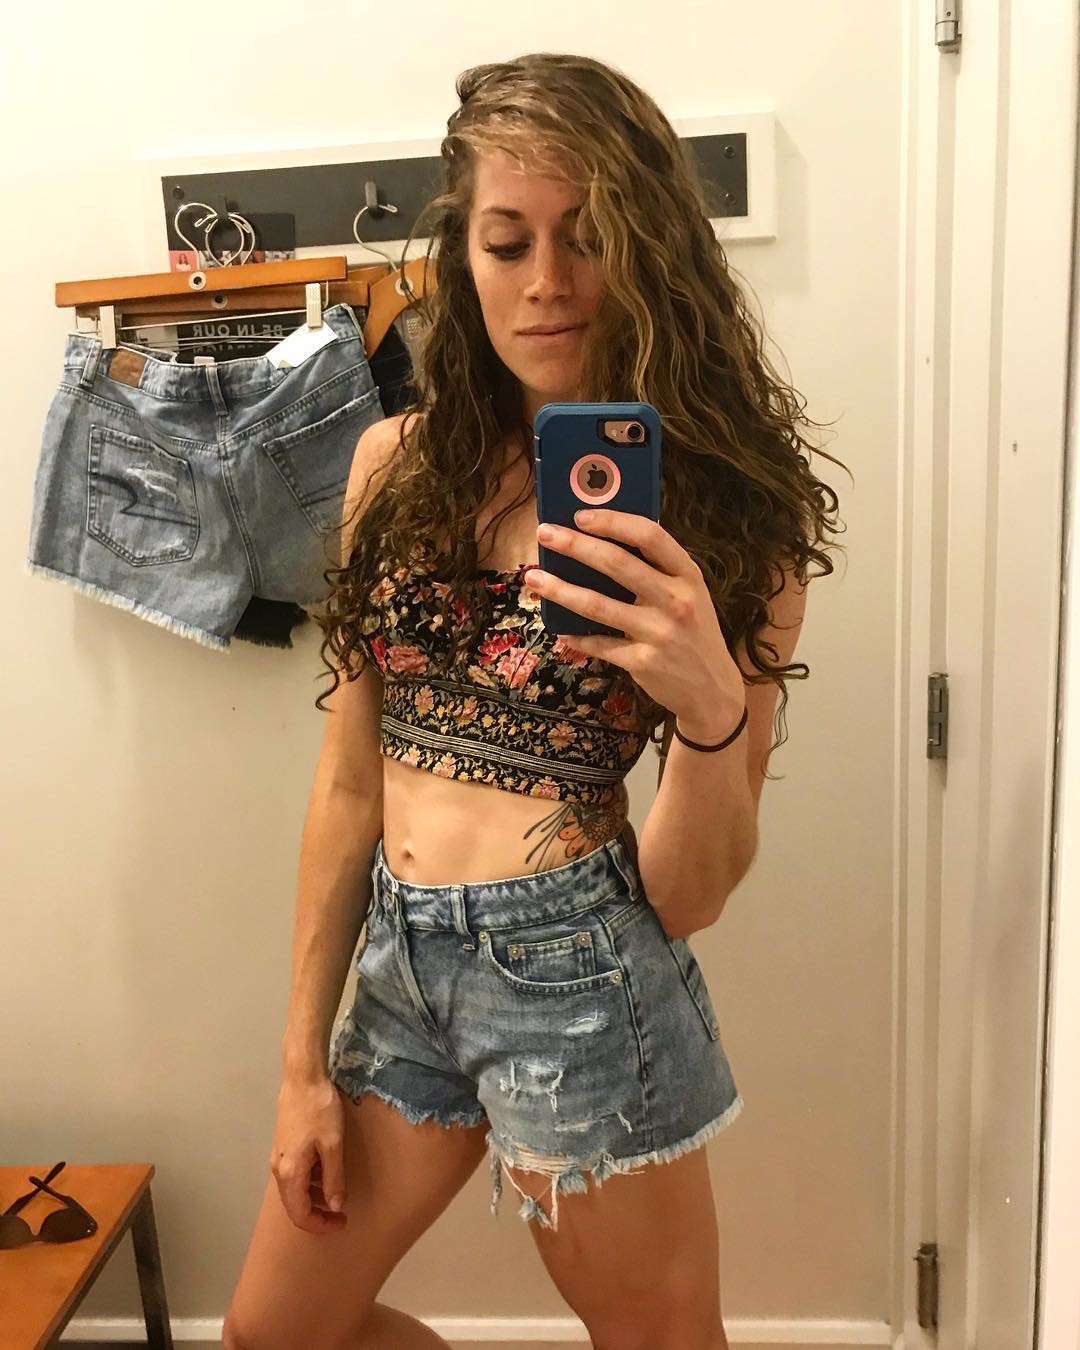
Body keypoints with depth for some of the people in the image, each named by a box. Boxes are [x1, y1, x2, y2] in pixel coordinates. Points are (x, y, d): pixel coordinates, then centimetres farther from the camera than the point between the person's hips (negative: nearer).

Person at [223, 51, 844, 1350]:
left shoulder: (733, 509, -9)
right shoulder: (398, 463, -1)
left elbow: (686, 895, -10)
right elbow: (350, 782, 3)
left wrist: (709, 709, -30)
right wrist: (304, 1057, 7)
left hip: (579, 968, -4)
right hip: (399, 959, 5)